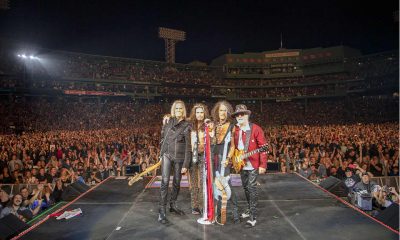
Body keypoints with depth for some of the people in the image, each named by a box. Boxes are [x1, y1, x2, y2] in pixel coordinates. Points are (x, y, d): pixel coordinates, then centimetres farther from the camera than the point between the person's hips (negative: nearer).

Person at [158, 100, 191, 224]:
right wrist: (161, 153, 13)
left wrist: (186, 164, -10)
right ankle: (162, 210, -3)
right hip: (167, 155, 1)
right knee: (165, 182, -8)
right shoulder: (168, 121, 5)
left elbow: (188, 146, -6)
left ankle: (173, 205, 29)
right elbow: (163, 136, 18)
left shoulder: (187, 125, -4)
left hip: (179, 157, 0)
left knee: (176, 183, 10)